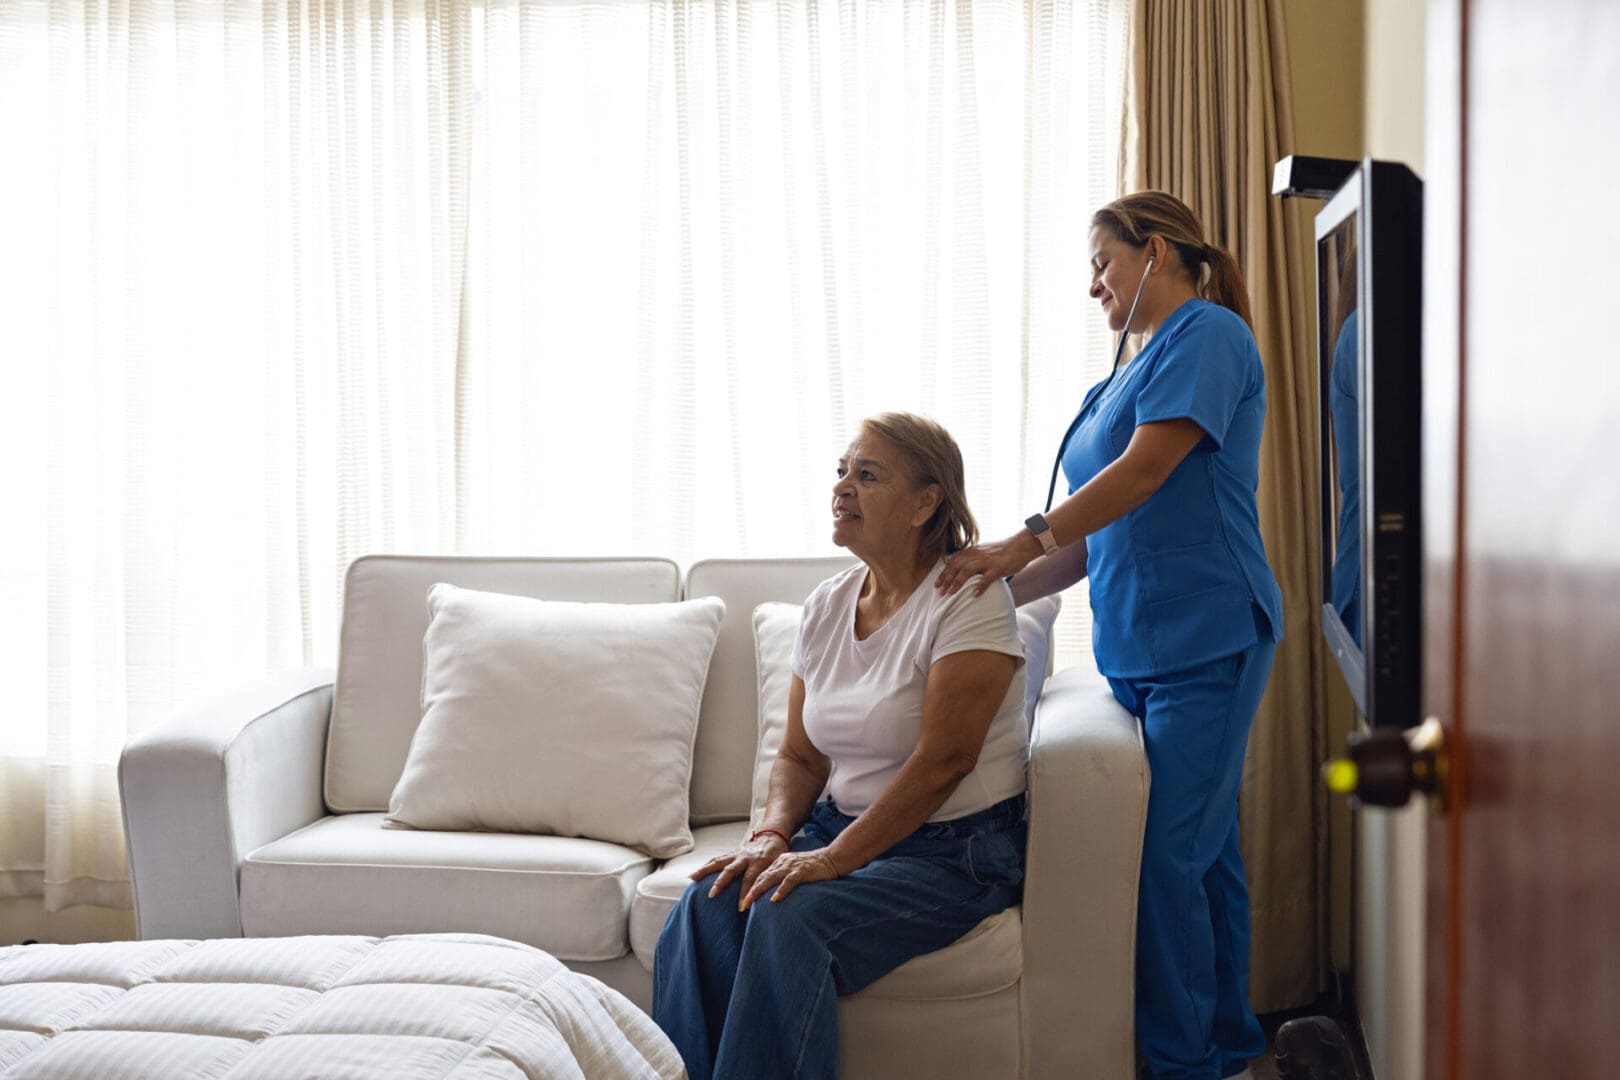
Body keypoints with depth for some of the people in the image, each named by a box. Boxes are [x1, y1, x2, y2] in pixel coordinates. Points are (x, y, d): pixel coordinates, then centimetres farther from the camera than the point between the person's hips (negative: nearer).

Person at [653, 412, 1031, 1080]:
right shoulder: (826, 605, 9)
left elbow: (943, 760, -20)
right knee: (709, 902, -22)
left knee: (792, 914, -31)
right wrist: (771, 837, -9)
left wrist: (833, 859, -24)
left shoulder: (969, 598, -12)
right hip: (845, 827, 6)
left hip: (957, 850, -6)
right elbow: (799, 756, 12)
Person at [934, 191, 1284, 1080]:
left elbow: (1146, 470, -19)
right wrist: (997, 591, 9)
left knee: (1168, 855, -9)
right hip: (1137, 650, 8)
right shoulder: (1129, 376, 21)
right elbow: (1098, 536, 19)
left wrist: (1022, 544, -24)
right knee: (1203, 849, 11)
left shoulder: (1207, 334, -6)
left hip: (1205, 642, -8)